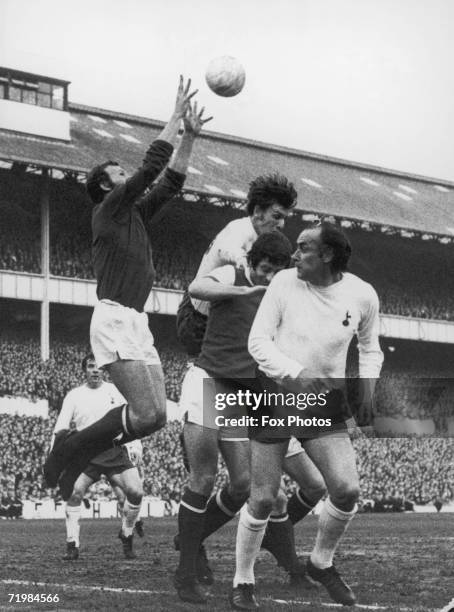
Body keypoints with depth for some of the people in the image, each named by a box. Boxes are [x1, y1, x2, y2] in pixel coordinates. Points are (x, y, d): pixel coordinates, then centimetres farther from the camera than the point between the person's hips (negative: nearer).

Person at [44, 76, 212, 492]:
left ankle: (76, 448, 12)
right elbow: (151, 166, -7)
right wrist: (176, 117, -1)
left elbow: (171, 182, 24)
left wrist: (190, 137, 19)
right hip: (115, 320, -9)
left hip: (137, 324, 9)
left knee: (154, 416, 1)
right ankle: (73, 448, -1)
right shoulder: (110, 209, -1)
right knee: (148, 415, -18)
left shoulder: (136, 215, 22)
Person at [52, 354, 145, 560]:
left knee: (136, 492, -17)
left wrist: (135, 446, -2)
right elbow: (60, 428, 4)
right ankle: (72, 546, -11)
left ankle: (126, 535, 9)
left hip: (115, 452, 1)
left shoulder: (115, 391, 11)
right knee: (75, 491, -24)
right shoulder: (74, 395, 8)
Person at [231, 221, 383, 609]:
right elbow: (258, 340, -8)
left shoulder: (363, 295, -4)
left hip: (325, 402, 2)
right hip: (276, 394, -2)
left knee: (347, 490, -12)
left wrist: (367, 382, -4)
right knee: (263, 500, -2)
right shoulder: (285, 282, -9)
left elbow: (370, 347, 14)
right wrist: (296, 375, -22)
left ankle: (321, 563, 16)